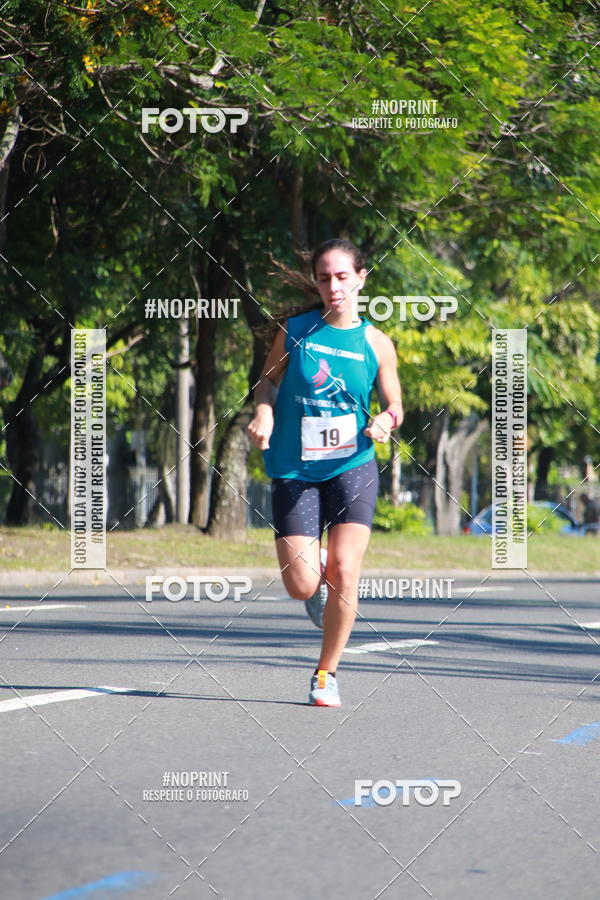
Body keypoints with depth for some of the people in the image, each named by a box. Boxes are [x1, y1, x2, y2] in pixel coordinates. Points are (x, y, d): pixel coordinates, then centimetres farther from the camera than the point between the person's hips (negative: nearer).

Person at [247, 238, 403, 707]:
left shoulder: (376, 342, 2)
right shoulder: (295, 329, 1)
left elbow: (394, 405, 10)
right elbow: (268, 381, 12)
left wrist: (386, 421, -13)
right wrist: (263, 412, -9)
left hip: (352, 466, 0)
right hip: (294, 470, 0)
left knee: (344, 573, -12)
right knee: (302, 586, -7)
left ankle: (327, 673, 7)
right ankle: (317, 570, 32)